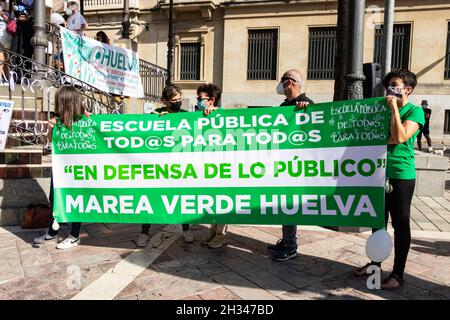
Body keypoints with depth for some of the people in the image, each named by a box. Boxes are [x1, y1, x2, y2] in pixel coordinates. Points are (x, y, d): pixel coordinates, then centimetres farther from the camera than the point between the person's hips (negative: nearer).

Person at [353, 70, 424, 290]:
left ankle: (398, 273, 13)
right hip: (379, 173, 6)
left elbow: (400, 137, -18)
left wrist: (394, 109, -13)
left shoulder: (415, 111, -3)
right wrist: (390, 139, -11)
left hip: (401, 176, -6)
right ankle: (375, 262, 28)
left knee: (400, 224, 2)